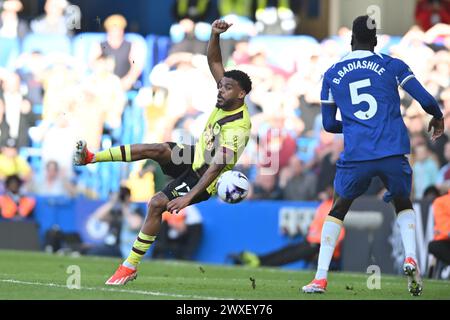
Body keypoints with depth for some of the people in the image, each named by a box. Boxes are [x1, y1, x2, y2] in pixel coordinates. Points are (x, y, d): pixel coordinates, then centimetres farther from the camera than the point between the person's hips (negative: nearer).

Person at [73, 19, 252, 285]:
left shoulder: (237, 129, -30)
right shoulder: (227, 100, -6)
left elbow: (217, 167, -35)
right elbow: (214, 61, 0)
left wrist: (189, 196, -39)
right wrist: (215, 35, -19)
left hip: (202, 177, -8)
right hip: (194, 158, 8)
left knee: (157, 204, -20)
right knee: (158, 149, -17)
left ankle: (131, 266, -12)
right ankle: (91, 158, -14)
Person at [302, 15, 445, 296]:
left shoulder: (332, 75, 11)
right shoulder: (392, 66, 6)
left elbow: (329, 124, 16)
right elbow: (426, 99, 2)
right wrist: (438, 118, 23)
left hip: (355, 156, 0)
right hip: (393, 153, 0)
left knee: (338, 209, 21)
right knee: (403, 205, 25)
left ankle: (320, 278, 10)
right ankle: (411, 258, -1)